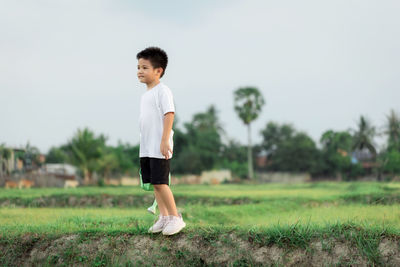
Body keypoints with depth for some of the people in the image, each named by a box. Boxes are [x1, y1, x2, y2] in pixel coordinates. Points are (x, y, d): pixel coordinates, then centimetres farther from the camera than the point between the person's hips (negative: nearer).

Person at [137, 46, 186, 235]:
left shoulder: (162, 91, -9)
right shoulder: (146, 95, 18)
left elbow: (169, 115, -17)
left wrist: (165, 141, -23)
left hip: (159, 149, -9)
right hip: (146, 148, 9)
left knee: (160, 183, -11)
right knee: (154, 183, 8)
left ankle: (175, 217, -3)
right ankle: (164, 217, 14)